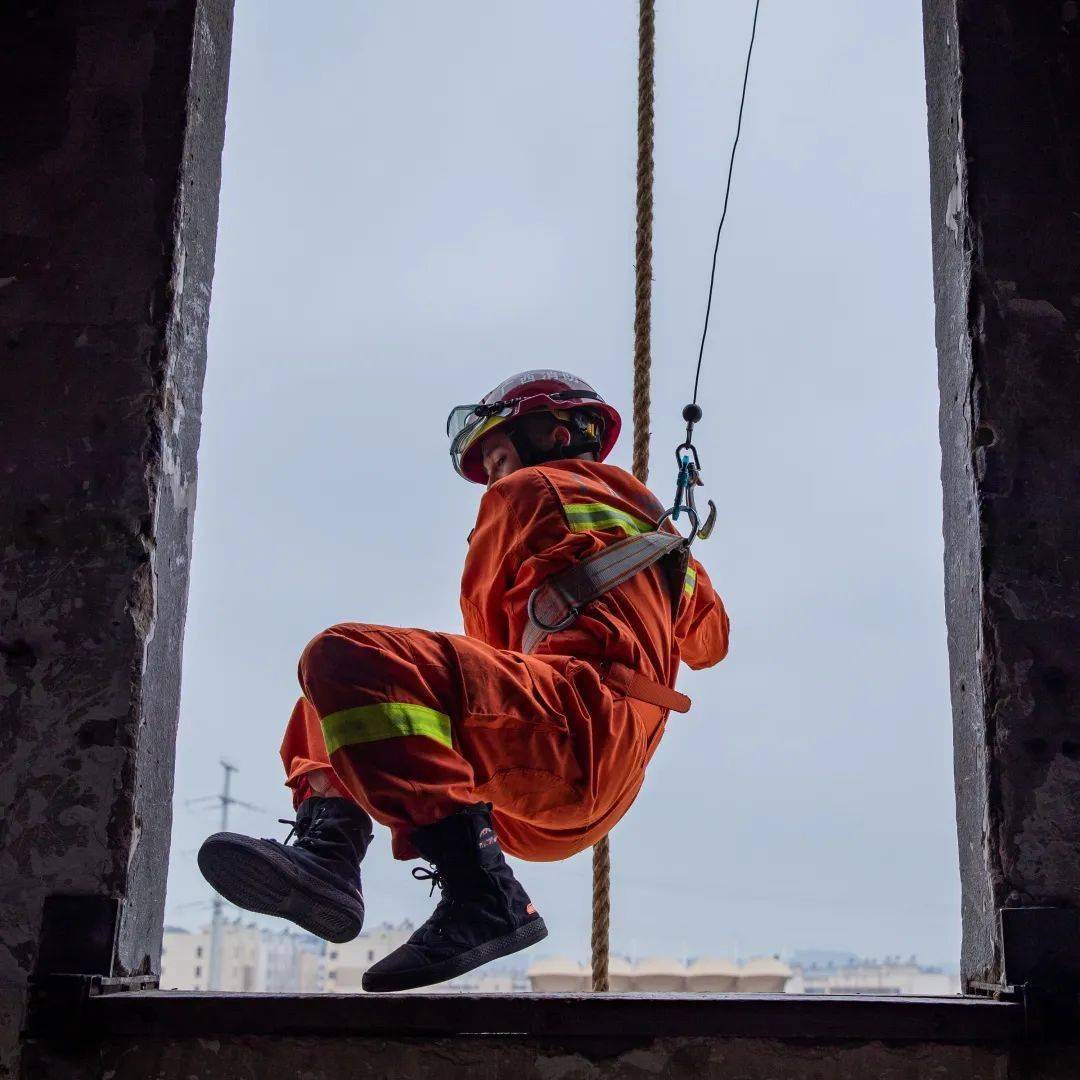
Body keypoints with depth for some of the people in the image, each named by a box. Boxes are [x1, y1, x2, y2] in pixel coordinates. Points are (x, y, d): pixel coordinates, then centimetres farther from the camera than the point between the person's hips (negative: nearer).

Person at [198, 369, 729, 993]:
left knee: (347, 658, -28)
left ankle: (483, 896, -38)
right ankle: (330, 844, -12)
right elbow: (711, 640, 49)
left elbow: (485, 619, 20)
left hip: (578, 725, -10)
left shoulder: (529, 490, 11)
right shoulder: (648, 518, 34)